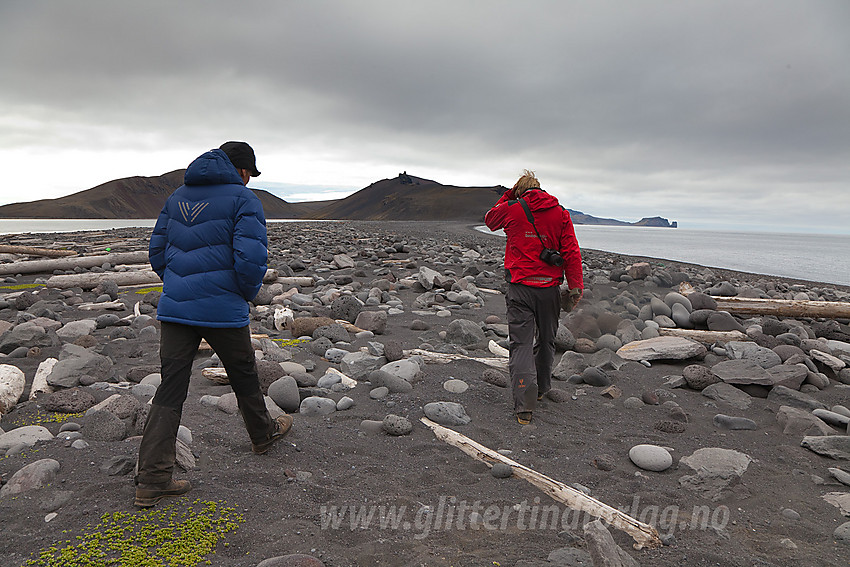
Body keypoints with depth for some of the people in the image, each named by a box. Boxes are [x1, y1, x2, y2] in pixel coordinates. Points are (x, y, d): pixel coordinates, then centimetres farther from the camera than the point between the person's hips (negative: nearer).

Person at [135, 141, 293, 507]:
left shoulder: (178, 196, 14)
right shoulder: (242, 199, -7)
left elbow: (157, 250, 16)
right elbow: (250, 258, -17)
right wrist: (248, 294, 1)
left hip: (174, 308, 5)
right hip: (222, 310, -5)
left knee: (170, 390, 6)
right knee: (244, 376, 17)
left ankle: (151, 480, 5)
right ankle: (263, 434, 40)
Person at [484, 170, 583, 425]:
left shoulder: (511, 209, 0)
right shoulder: (560, 213, 3)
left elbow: (490, 219, 22)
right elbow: (572, 253, -1)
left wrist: (509, 195, 23)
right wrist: (576, 287, 1)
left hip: (520, 287, -2)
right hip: (549, 288, 2)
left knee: (521, 344, -1)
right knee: (546, 340, 20)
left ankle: (524, 407, -8)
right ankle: (540, 389, 36)